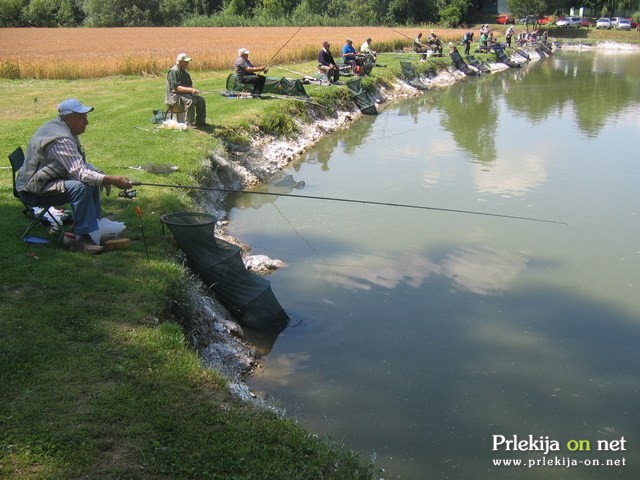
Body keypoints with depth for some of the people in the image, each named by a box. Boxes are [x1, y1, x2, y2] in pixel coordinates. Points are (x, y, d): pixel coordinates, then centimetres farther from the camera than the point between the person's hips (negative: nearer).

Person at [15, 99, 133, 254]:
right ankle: (82, 238, -26)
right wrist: (112, 180, -34)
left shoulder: (67, 129, 6)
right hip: (33, 189, -11)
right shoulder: (60, 139, -26)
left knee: (92, 173, 8)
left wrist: (102, 177, -2)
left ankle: (92, 221, 11)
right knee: (81, 187, -30)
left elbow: (80, 164, 14)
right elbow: (80, 173, -32)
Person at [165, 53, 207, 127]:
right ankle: (190, 123, -28)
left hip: (185, 93, 10)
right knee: (190, 100, -34)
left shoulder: (184, 73, 17)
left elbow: (189, 85, 23)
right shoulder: (173, 71, -14)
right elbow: (176, 87, -23)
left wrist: (193, 90, -1)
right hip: (175, 95, -10)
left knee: (200, 100, -3)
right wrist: (190, 90, -31)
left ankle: (200, 121, 3)